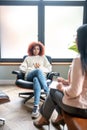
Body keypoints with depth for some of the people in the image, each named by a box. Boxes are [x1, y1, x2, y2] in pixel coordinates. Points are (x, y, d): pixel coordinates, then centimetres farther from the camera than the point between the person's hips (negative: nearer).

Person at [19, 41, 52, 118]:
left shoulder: (43, 58, 30)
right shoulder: (28, 58, 31)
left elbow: (49, 69, 17)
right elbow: (22, 68, 15)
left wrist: (40, 67, 0)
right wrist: (33, 69, 0)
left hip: (41, 76, 0)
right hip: (29, 76, 0)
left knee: (36, 79, -42)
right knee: (38, 71, -39)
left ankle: (36, 106, -53)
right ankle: (48, 93, -40)